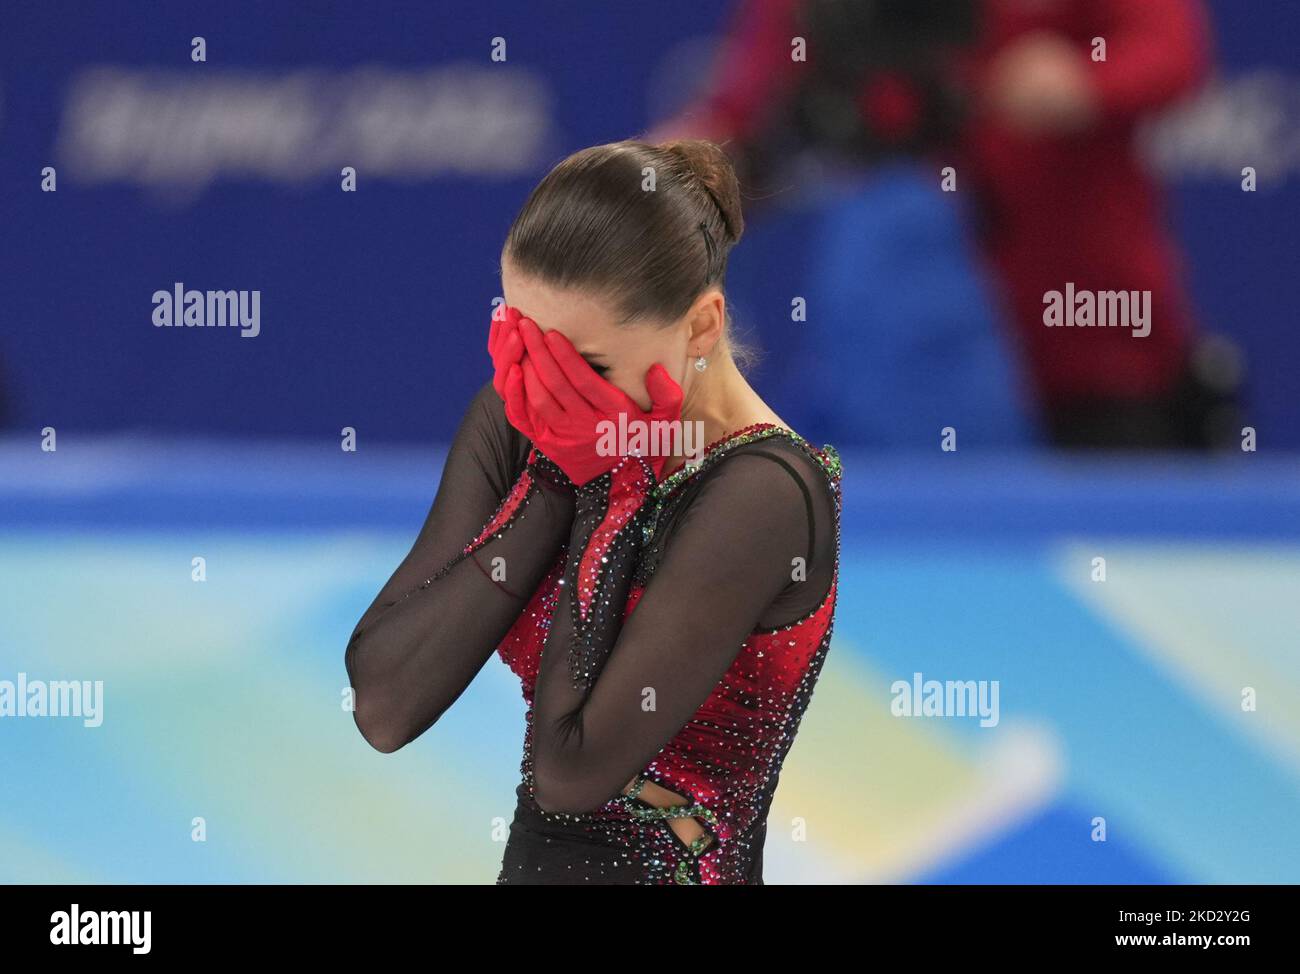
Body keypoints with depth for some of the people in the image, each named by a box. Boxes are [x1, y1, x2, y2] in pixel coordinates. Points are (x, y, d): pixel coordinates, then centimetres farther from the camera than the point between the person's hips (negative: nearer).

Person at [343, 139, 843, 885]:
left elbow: (571, 769, -18)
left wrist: (610, 493, -13)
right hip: (531, 861, 5)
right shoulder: (518, 424, 1)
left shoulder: (761, 495, -16)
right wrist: (554, 479, -10)